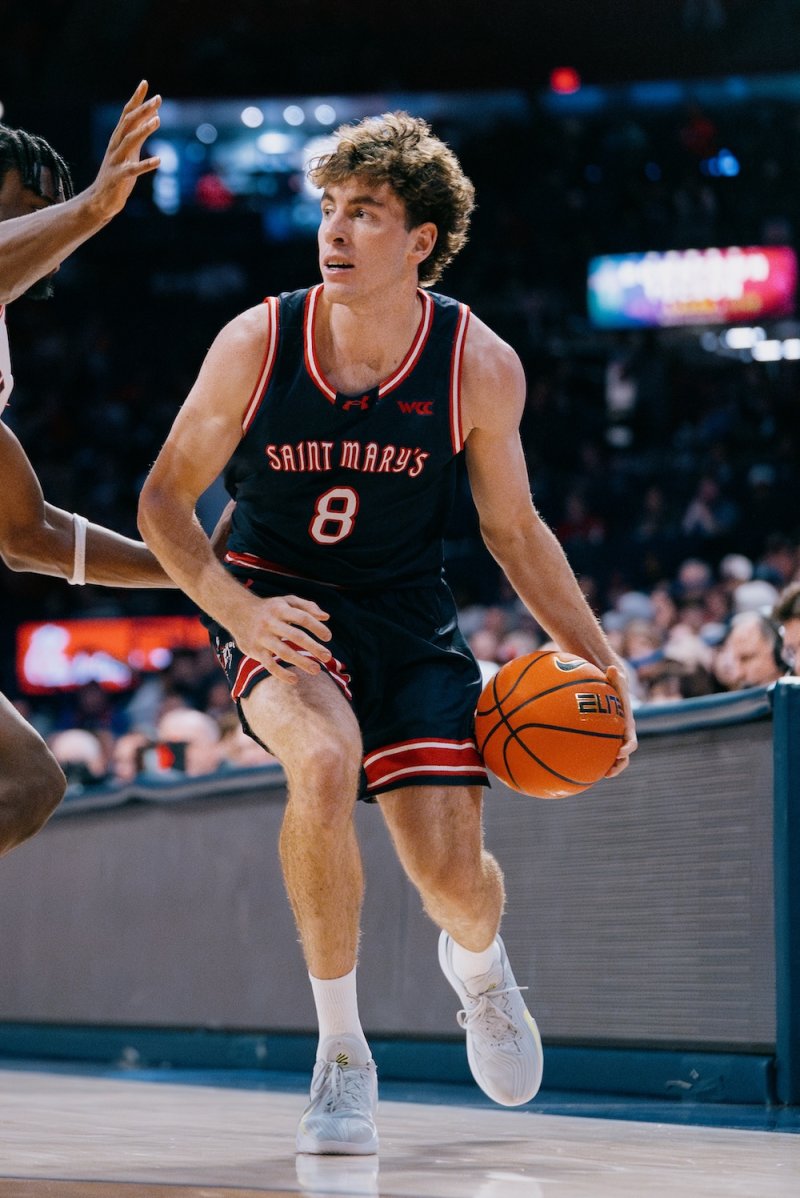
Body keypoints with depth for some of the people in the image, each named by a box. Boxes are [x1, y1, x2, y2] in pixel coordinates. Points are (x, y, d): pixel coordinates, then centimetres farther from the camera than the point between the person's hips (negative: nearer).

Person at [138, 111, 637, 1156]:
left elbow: (513, 529, 4)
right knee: (324, 761, -35)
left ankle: (478, 962, 34)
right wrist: (237, 608, -21)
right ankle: (342, 1055, -16)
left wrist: (599, 660, -4)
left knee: (453, 877, -10)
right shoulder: (256, 344, -14)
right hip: (278, 608, -1)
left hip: (407, 615, 1)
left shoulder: (480, 366, -10)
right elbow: (165, 498, -4)